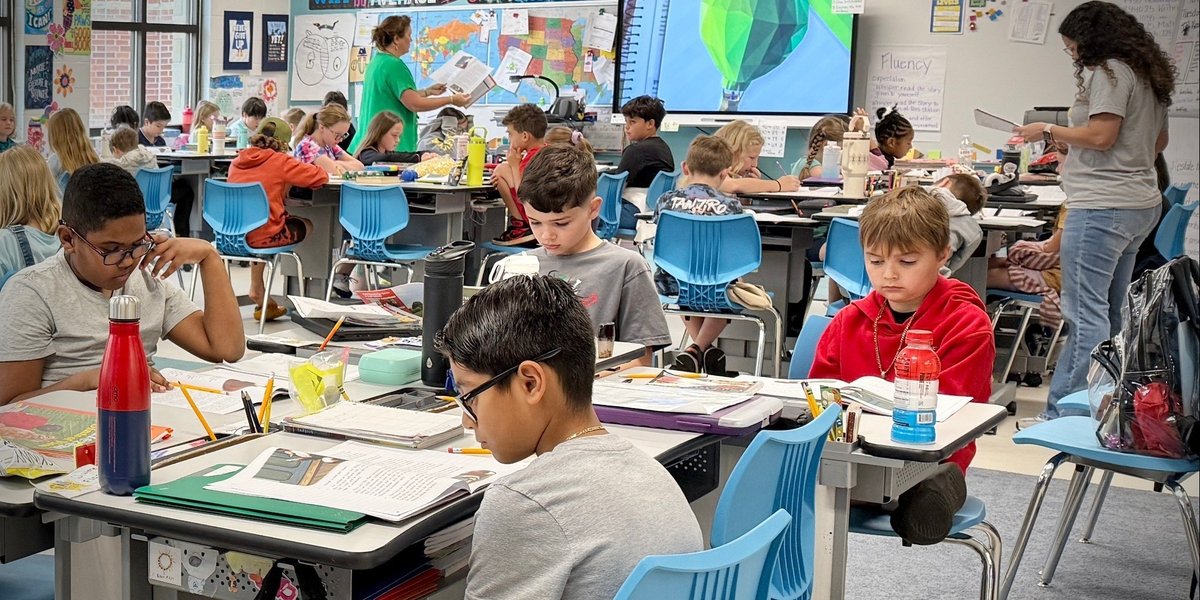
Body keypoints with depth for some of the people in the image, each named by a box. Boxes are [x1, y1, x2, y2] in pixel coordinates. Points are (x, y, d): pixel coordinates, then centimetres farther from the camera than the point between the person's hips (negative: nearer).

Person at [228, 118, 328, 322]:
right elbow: (320, 177, -5)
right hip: (264, 237, -6)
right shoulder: (280, 161, -9)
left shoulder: (237, 161, 8)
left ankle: (257, 291, 29)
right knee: (306, 226, 22)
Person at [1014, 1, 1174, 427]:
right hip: (1141, 204, 10)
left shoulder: (1107, 72, -10)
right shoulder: (1147, 76, 19)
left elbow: (1101, 135, -18)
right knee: (1108, 316, 14)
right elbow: (1159, 141, 26)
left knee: (1086, 315, -9)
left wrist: (1050, 131, -6)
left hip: (1103, 207, -10)